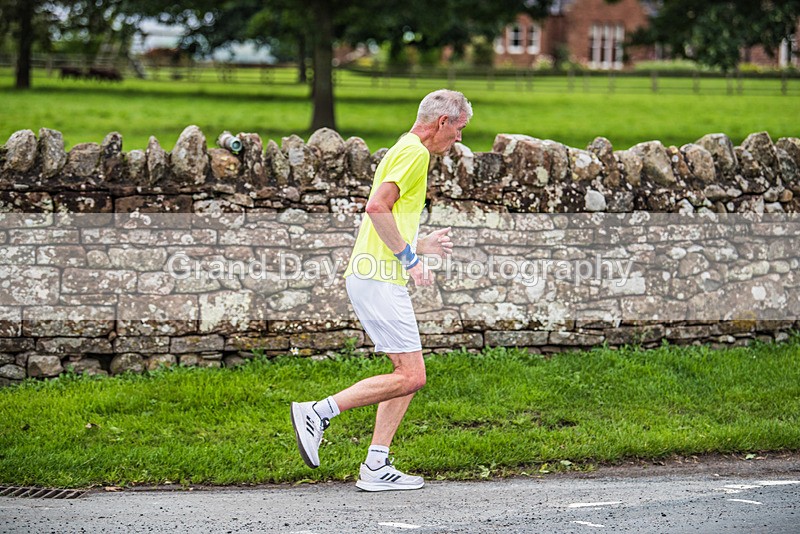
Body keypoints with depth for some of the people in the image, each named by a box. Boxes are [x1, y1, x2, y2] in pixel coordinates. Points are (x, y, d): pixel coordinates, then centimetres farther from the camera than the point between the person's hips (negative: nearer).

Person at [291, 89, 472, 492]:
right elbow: (377, 207, -23)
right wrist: (408, 256, -17)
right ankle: (318, 412, -8)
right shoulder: (414, 152, -10)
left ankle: (376, 467, 8)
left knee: (409, 375, 9)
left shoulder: (407, 152, 23)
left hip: (376, 277, 11)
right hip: (378, 279, -11)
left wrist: (422, 245, 26)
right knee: (411, 376, -12)